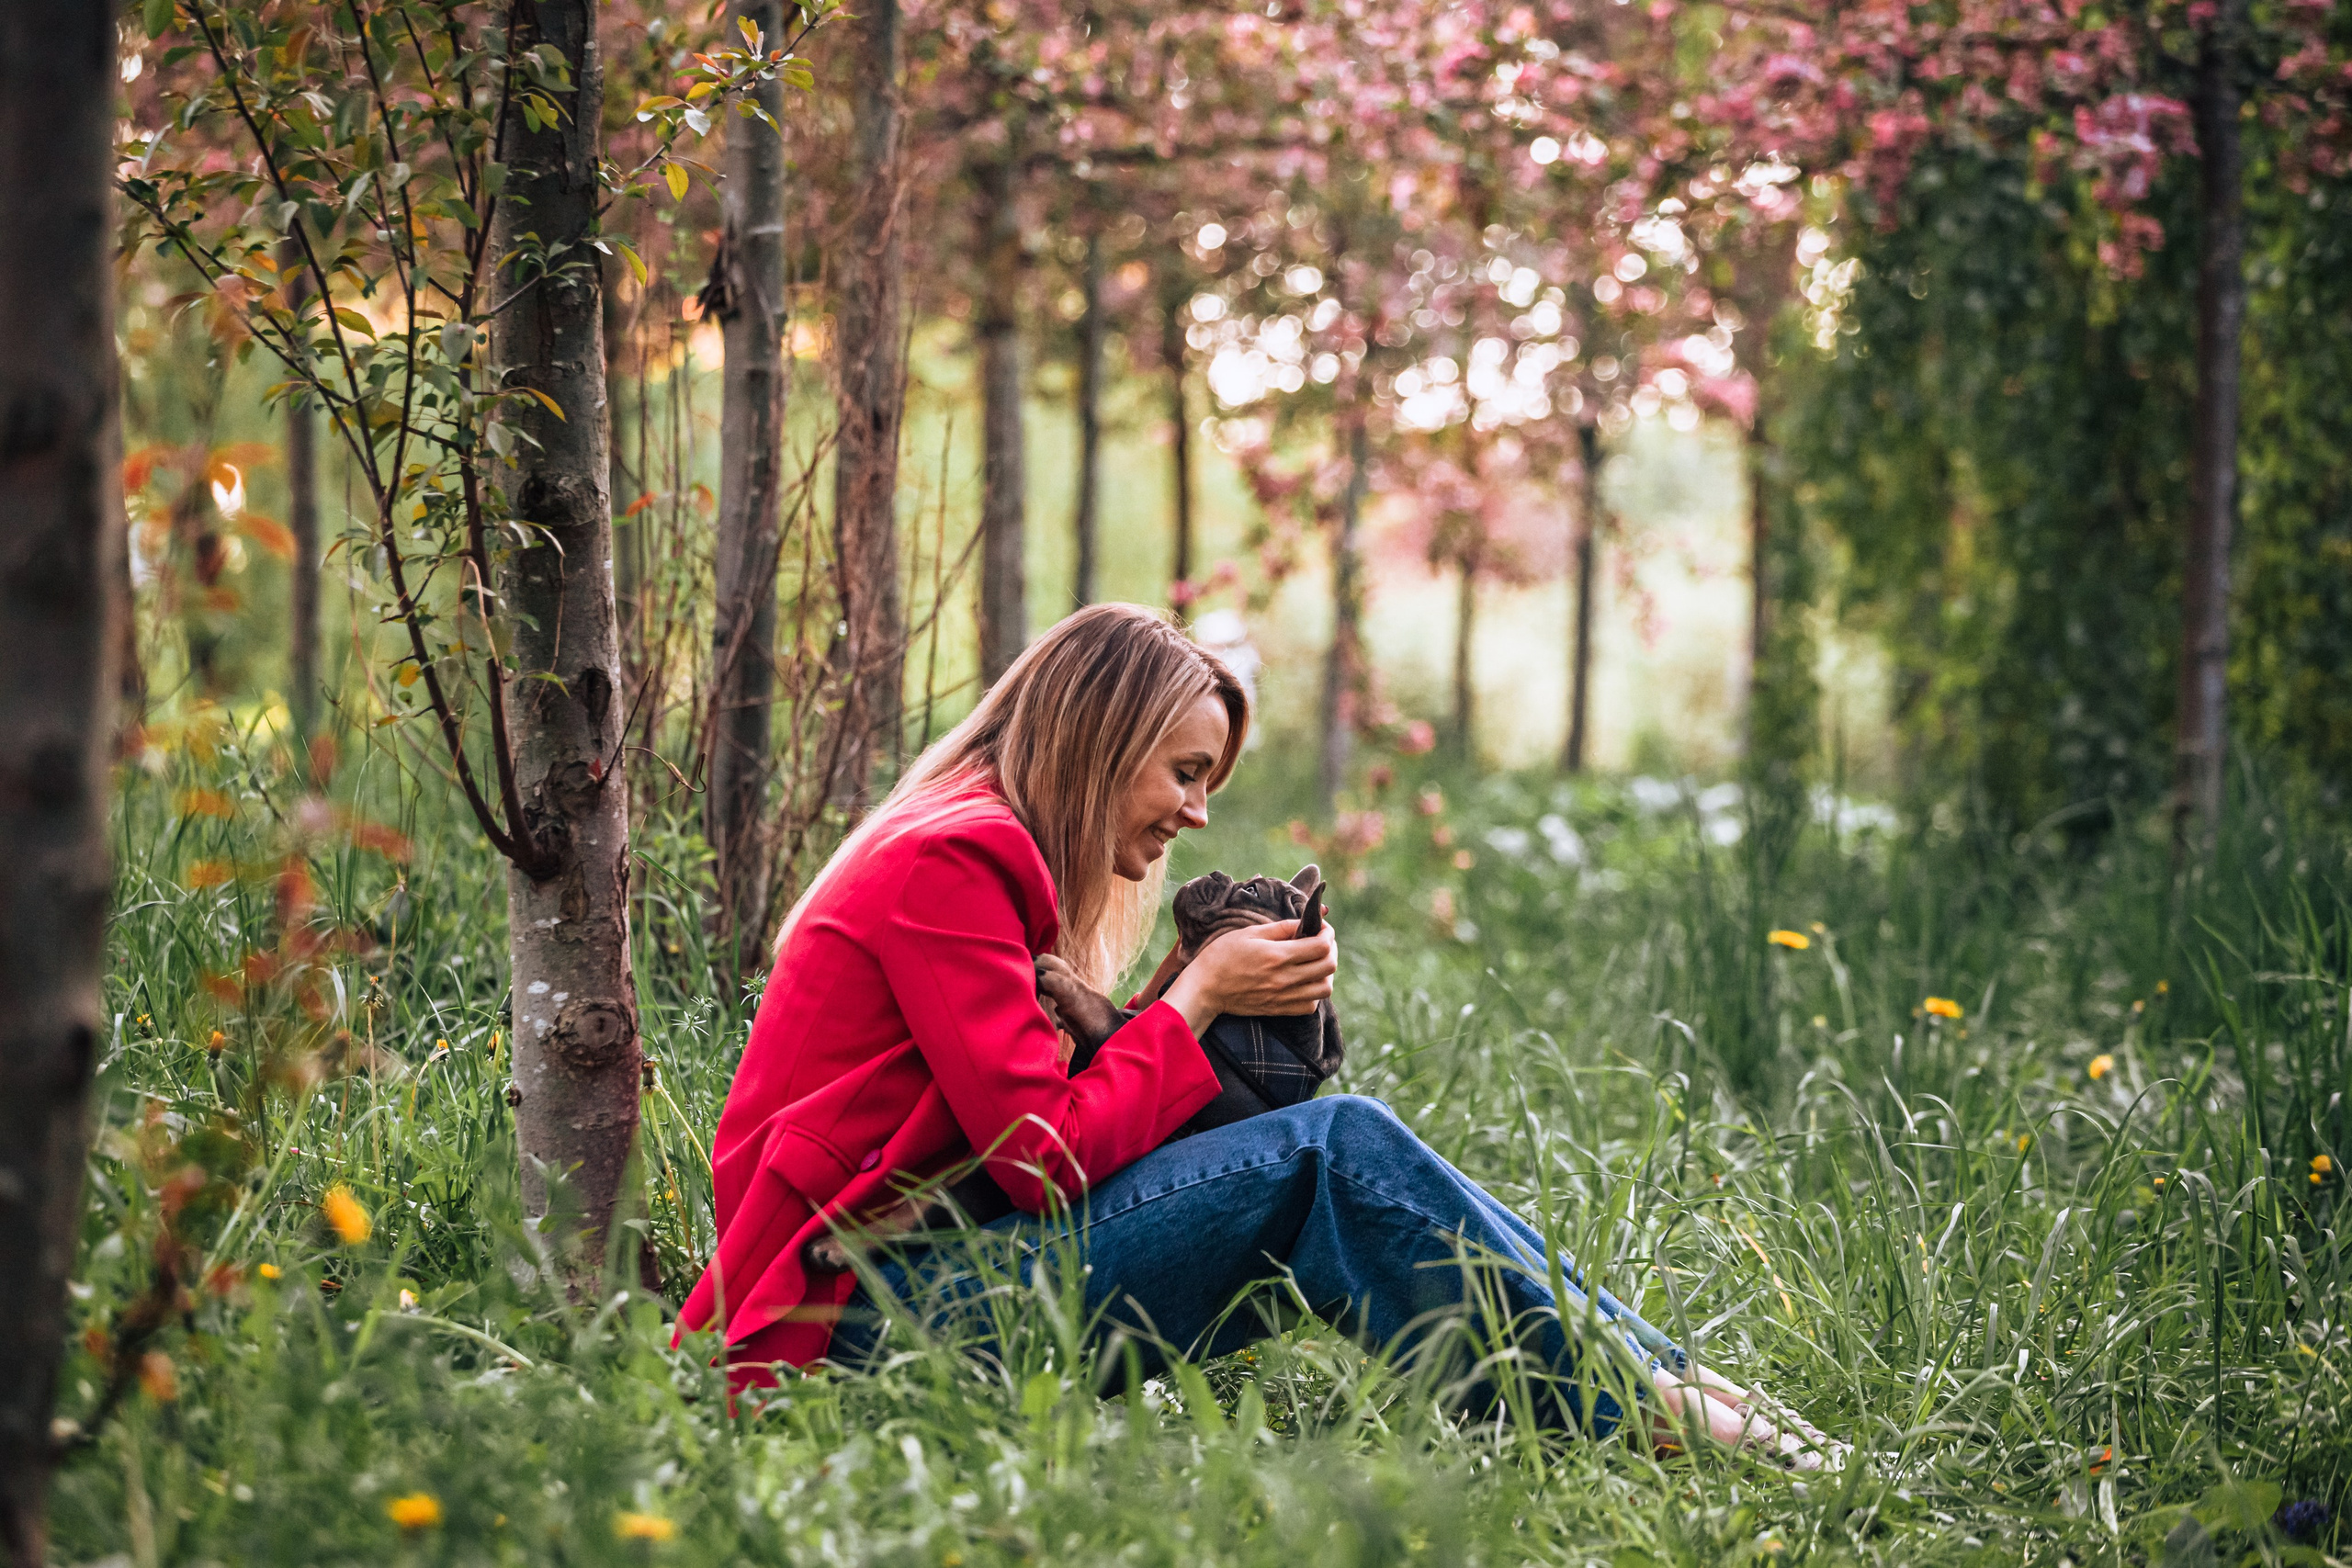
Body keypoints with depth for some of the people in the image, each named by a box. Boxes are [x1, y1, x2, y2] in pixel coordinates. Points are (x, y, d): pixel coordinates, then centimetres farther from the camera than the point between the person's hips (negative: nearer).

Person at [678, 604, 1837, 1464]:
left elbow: (1062, 1119, 11)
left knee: (1336, 1150, -2)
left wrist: (1204, 996, -1)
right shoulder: (951, 860, -12)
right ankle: (1643, 1401, -11)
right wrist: (1196, 999, -7)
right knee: (1335, 1154, -18)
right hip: (872, 1315, -10)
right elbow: (1047, 1157, -18)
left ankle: (1644, 1373, -6)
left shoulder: (979, 855, 20)